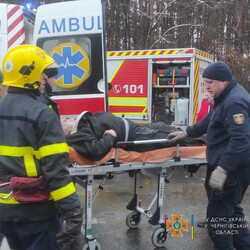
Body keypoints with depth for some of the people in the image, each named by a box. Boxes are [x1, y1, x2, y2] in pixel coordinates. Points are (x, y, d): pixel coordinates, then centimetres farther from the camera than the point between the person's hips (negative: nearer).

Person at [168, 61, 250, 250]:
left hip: (231, 168, -11)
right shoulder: (228, 97, 13)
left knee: (218, 213, -4)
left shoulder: (235, 102, -22)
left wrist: (222, 169, -34)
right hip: (228, 164, 11)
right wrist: (187, 133, 24)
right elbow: (210, 120, 26)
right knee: (232, 208, 22)